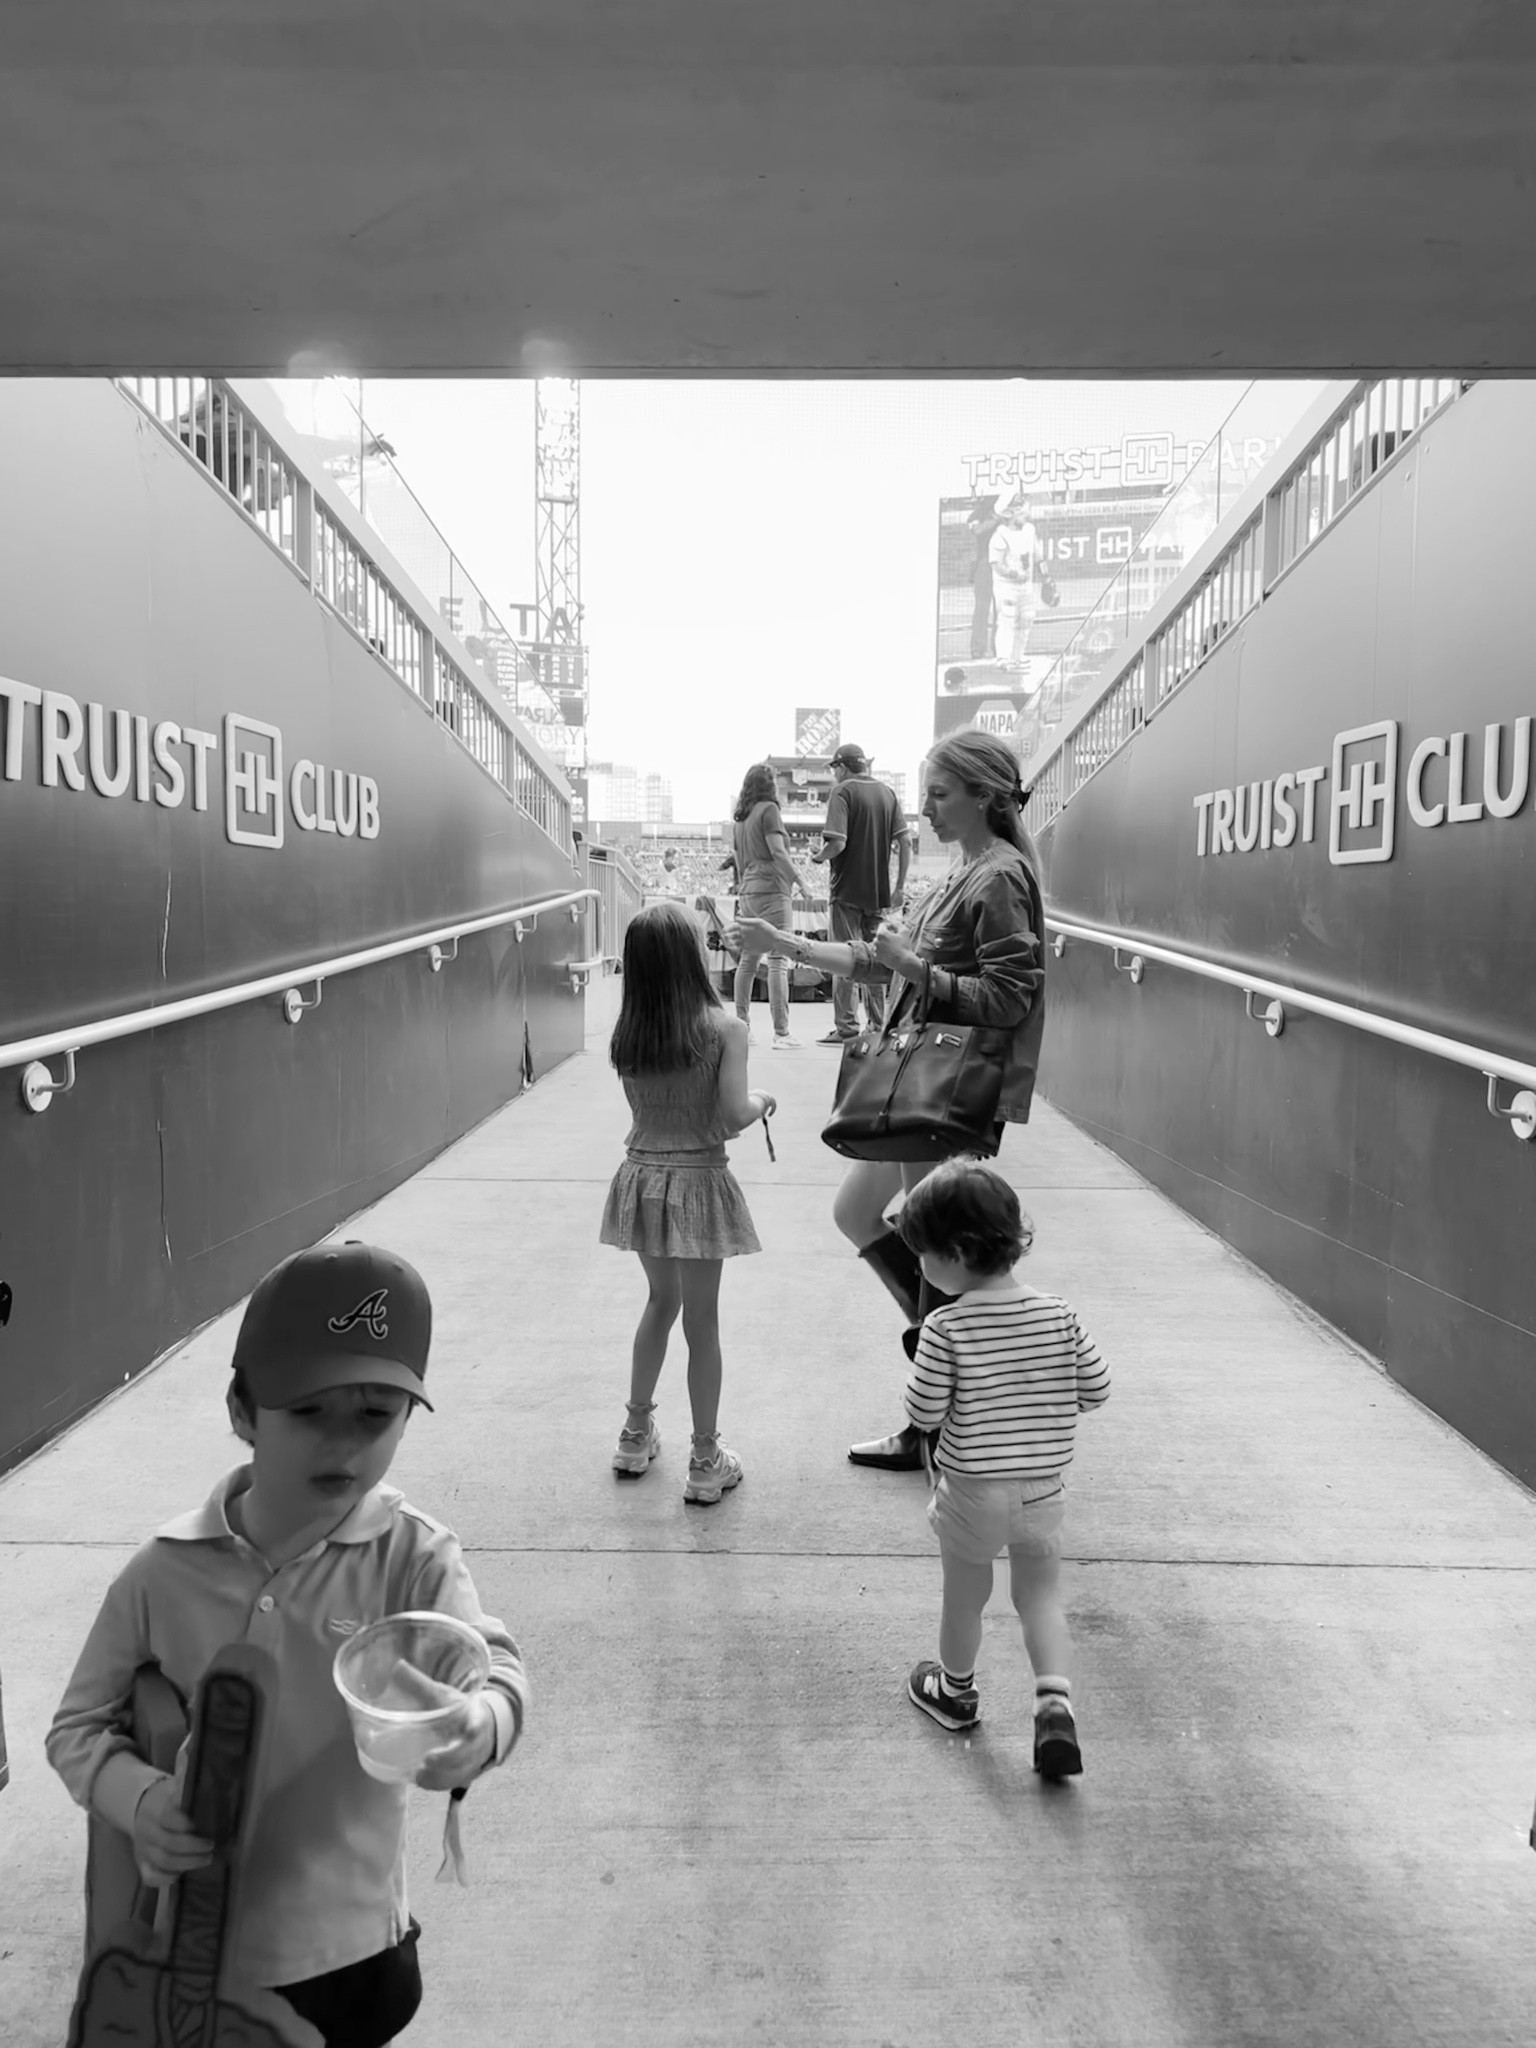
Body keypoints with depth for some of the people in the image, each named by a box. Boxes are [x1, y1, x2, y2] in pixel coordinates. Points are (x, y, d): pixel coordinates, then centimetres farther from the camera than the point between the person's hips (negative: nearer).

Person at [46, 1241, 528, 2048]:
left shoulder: (413, 1557, -15)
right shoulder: (164, 1575, -11)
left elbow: (493, 1669, -29)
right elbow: (78, 1726, -1)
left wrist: (476, 1728, -52)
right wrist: (138, 1798, -21)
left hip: (354, 1946, 0)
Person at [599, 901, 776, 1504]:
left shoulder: (625, 1035, -3)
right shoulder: (724, 1028, -15)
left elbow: (642, 1106, 4)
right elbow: (733, 1116, -18)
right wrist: (761, 1100, 3)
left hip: (641, 1178, 4)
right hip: (697, 1182, -4)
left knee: (661, 1300, 24)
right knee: (701, 1320, 6)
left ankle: (638, 1433, 33)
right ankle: (706, 1460, 15)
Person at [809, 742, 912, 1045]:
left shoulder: (843, 792, -8)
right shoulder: (887, 793, 8)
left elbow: (837, 843, -20)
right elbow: (905, 841, 3)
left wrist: (818, 856, 0)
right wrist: (900, 886, 6)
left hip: (847, 890, -5)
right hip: (878, 892, 6)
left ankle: (846, 1027, 0)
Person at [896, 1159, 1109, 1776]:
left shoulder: (945, 1328, -20)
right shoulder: (1058, 1314, -7)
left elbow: (923, 1412, -17)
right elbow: (1096, 1389, -1)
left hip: (970, 1487, -3)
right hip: (1044, 1485, 3)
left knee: (965, 1594, 18)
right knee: (1041, 1594, 16)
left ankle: (955, 1690, 39)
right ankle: (1055, 1700, 0)